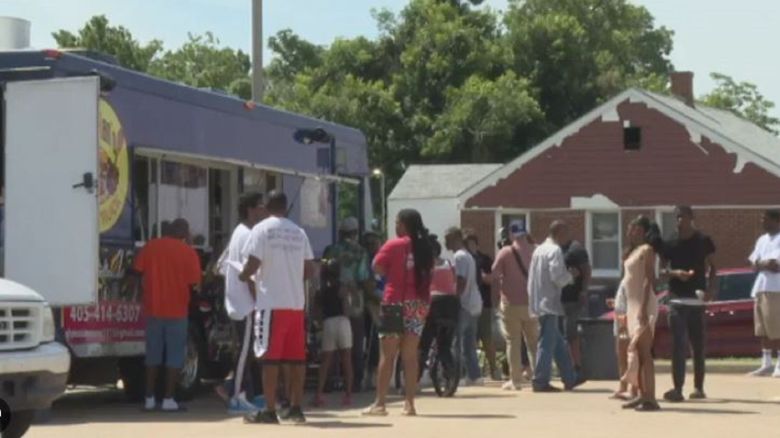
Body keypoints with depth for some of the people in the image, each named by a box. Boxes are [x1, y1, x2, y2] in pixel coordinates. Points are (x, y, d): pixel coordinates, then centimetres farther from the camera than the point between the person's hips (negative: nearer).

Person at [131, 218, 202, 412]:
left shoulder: (150, 246, 2)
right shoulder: (188, 253, -6)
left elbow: (136, 273, 2)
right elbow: (194, 283, -7)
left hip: (153, 310, 3)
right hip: (177, 311, -3)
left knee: (153, 354, 12)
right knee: (174, 356, 4)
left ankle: (149, 398, 12)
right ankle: (168, 399, 0)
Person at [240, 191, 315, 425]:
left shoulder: (262, 229, -4)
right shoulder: (299, 232, 11)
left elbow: (253, 263, -11)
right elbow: (309, 270, 11)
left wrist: (245, 276, 9)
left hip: (272, 303, -5)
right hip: (296, 303, 5)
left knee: (270, 357, -4)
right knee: (296, 357, 8)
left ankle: (269, 411, -5)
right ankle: (295, 408, 11)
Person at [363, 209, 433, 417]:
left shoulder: (394, 245, -7)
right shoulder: (425, 248, 8)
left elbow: (378, 268, -5)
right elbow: (428, 274, 13)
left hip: (396, 302, -5)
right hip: (419, 304, 5)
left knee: (387, 354, -1)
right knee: (410, 355, 6)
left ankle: (380, 403, -3)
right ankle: (409, 403, 4)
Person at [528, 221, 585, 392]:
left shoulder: (539, 249, 15)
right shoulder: (555, 251, -13)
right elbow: (558, 278, -21)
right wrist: (571, 275, -1)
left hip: (539, 301, 10)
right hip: (549, 303, -10)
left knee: (558, 343, 14)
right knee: (547, 343, -5)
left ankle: (570, 378, 20)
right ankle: (541, 382, -3)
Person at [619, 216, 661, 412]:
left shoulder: (646, 250, -9)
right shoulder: (633, 251, 17)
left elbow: (649, 279, -17)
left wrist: (643, 308, -23)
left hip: (644, 305, -9)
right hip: (633, 305, 9)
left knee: (644, 351, -11)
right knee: (636, 352, 10)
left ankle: (650, 398, -13)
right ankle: (642, 395, 15)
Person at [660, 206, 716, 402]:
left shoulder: (703, 241, 2)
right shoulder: (670, 244, 5)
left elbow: (712, 267, 7)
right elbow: (662, 271, 7)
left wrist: (711, 288, -7)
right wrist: (674, 273, -14)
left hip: (697, 299, 0)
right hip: (677, 299, 0)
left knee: (698, 345, 8)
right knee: (678, 345, -7)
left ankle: (699, 388, 17)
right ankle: (678, 388, -11)